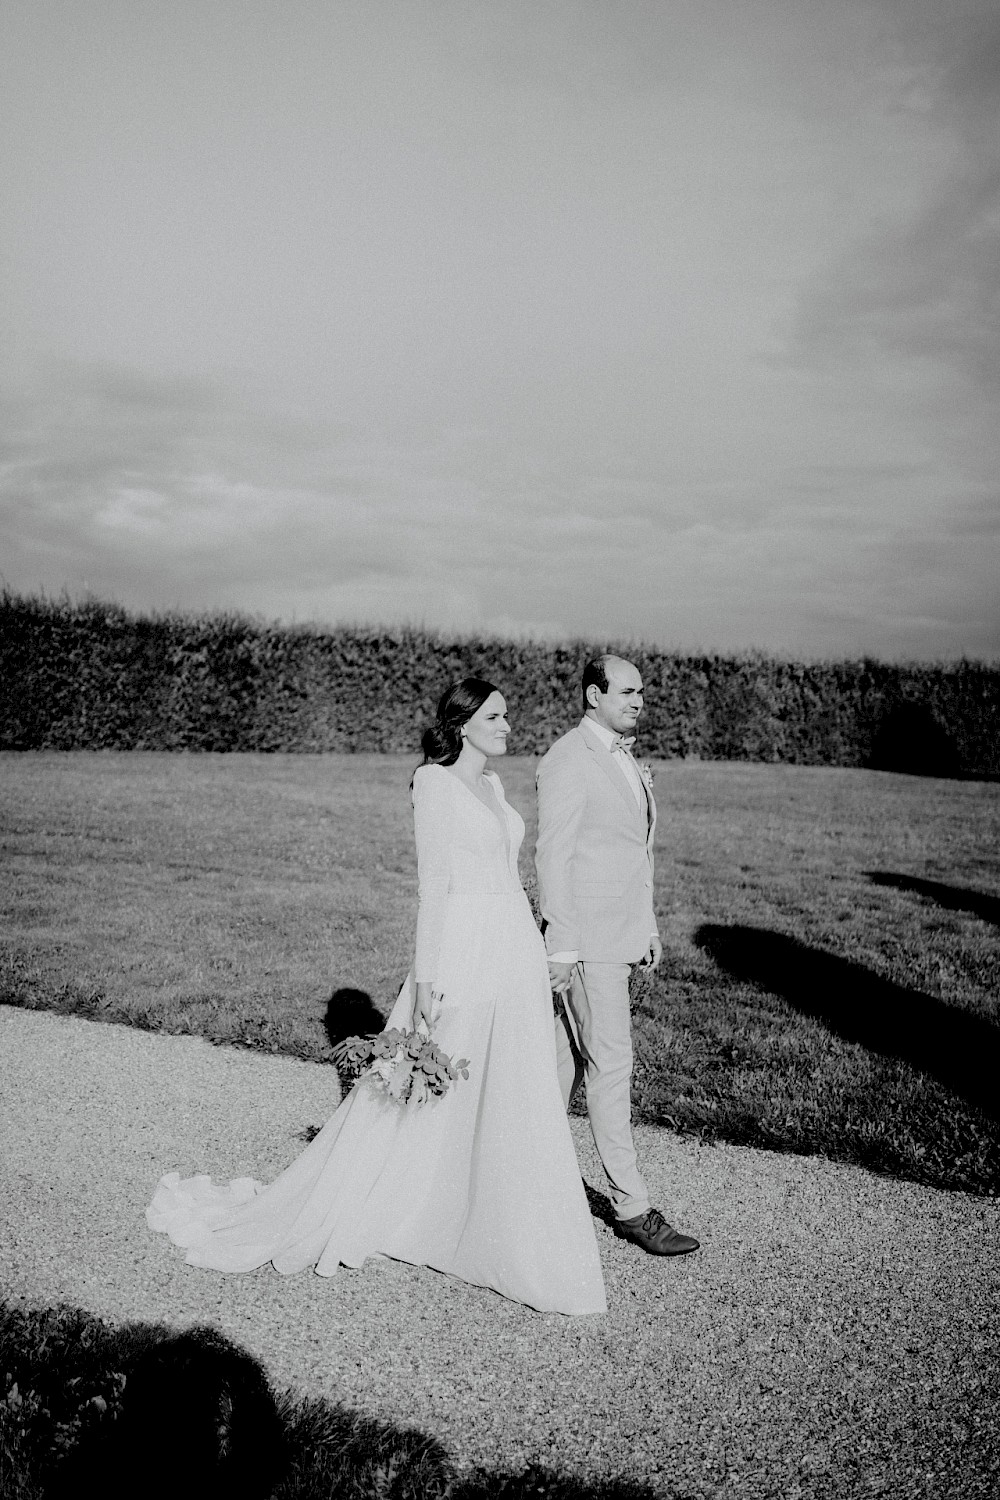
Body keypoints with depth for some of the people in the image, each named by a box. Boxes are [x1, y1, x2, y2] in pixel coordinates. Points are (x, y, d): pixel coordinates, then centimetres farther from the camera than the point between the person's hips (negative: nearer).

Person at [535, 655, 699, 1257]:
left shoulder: (625, 759, 15)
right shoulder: (567, 760, -13)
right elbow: (553, 855, -16)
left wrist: (650, 926, 19)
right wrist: (561, 946, -18)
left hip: (623, 931, 9)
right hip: (586, 936, -9)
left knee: (569, 1054, 16)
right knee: (611, 1066, -5)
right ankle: (633, 1206, 2)